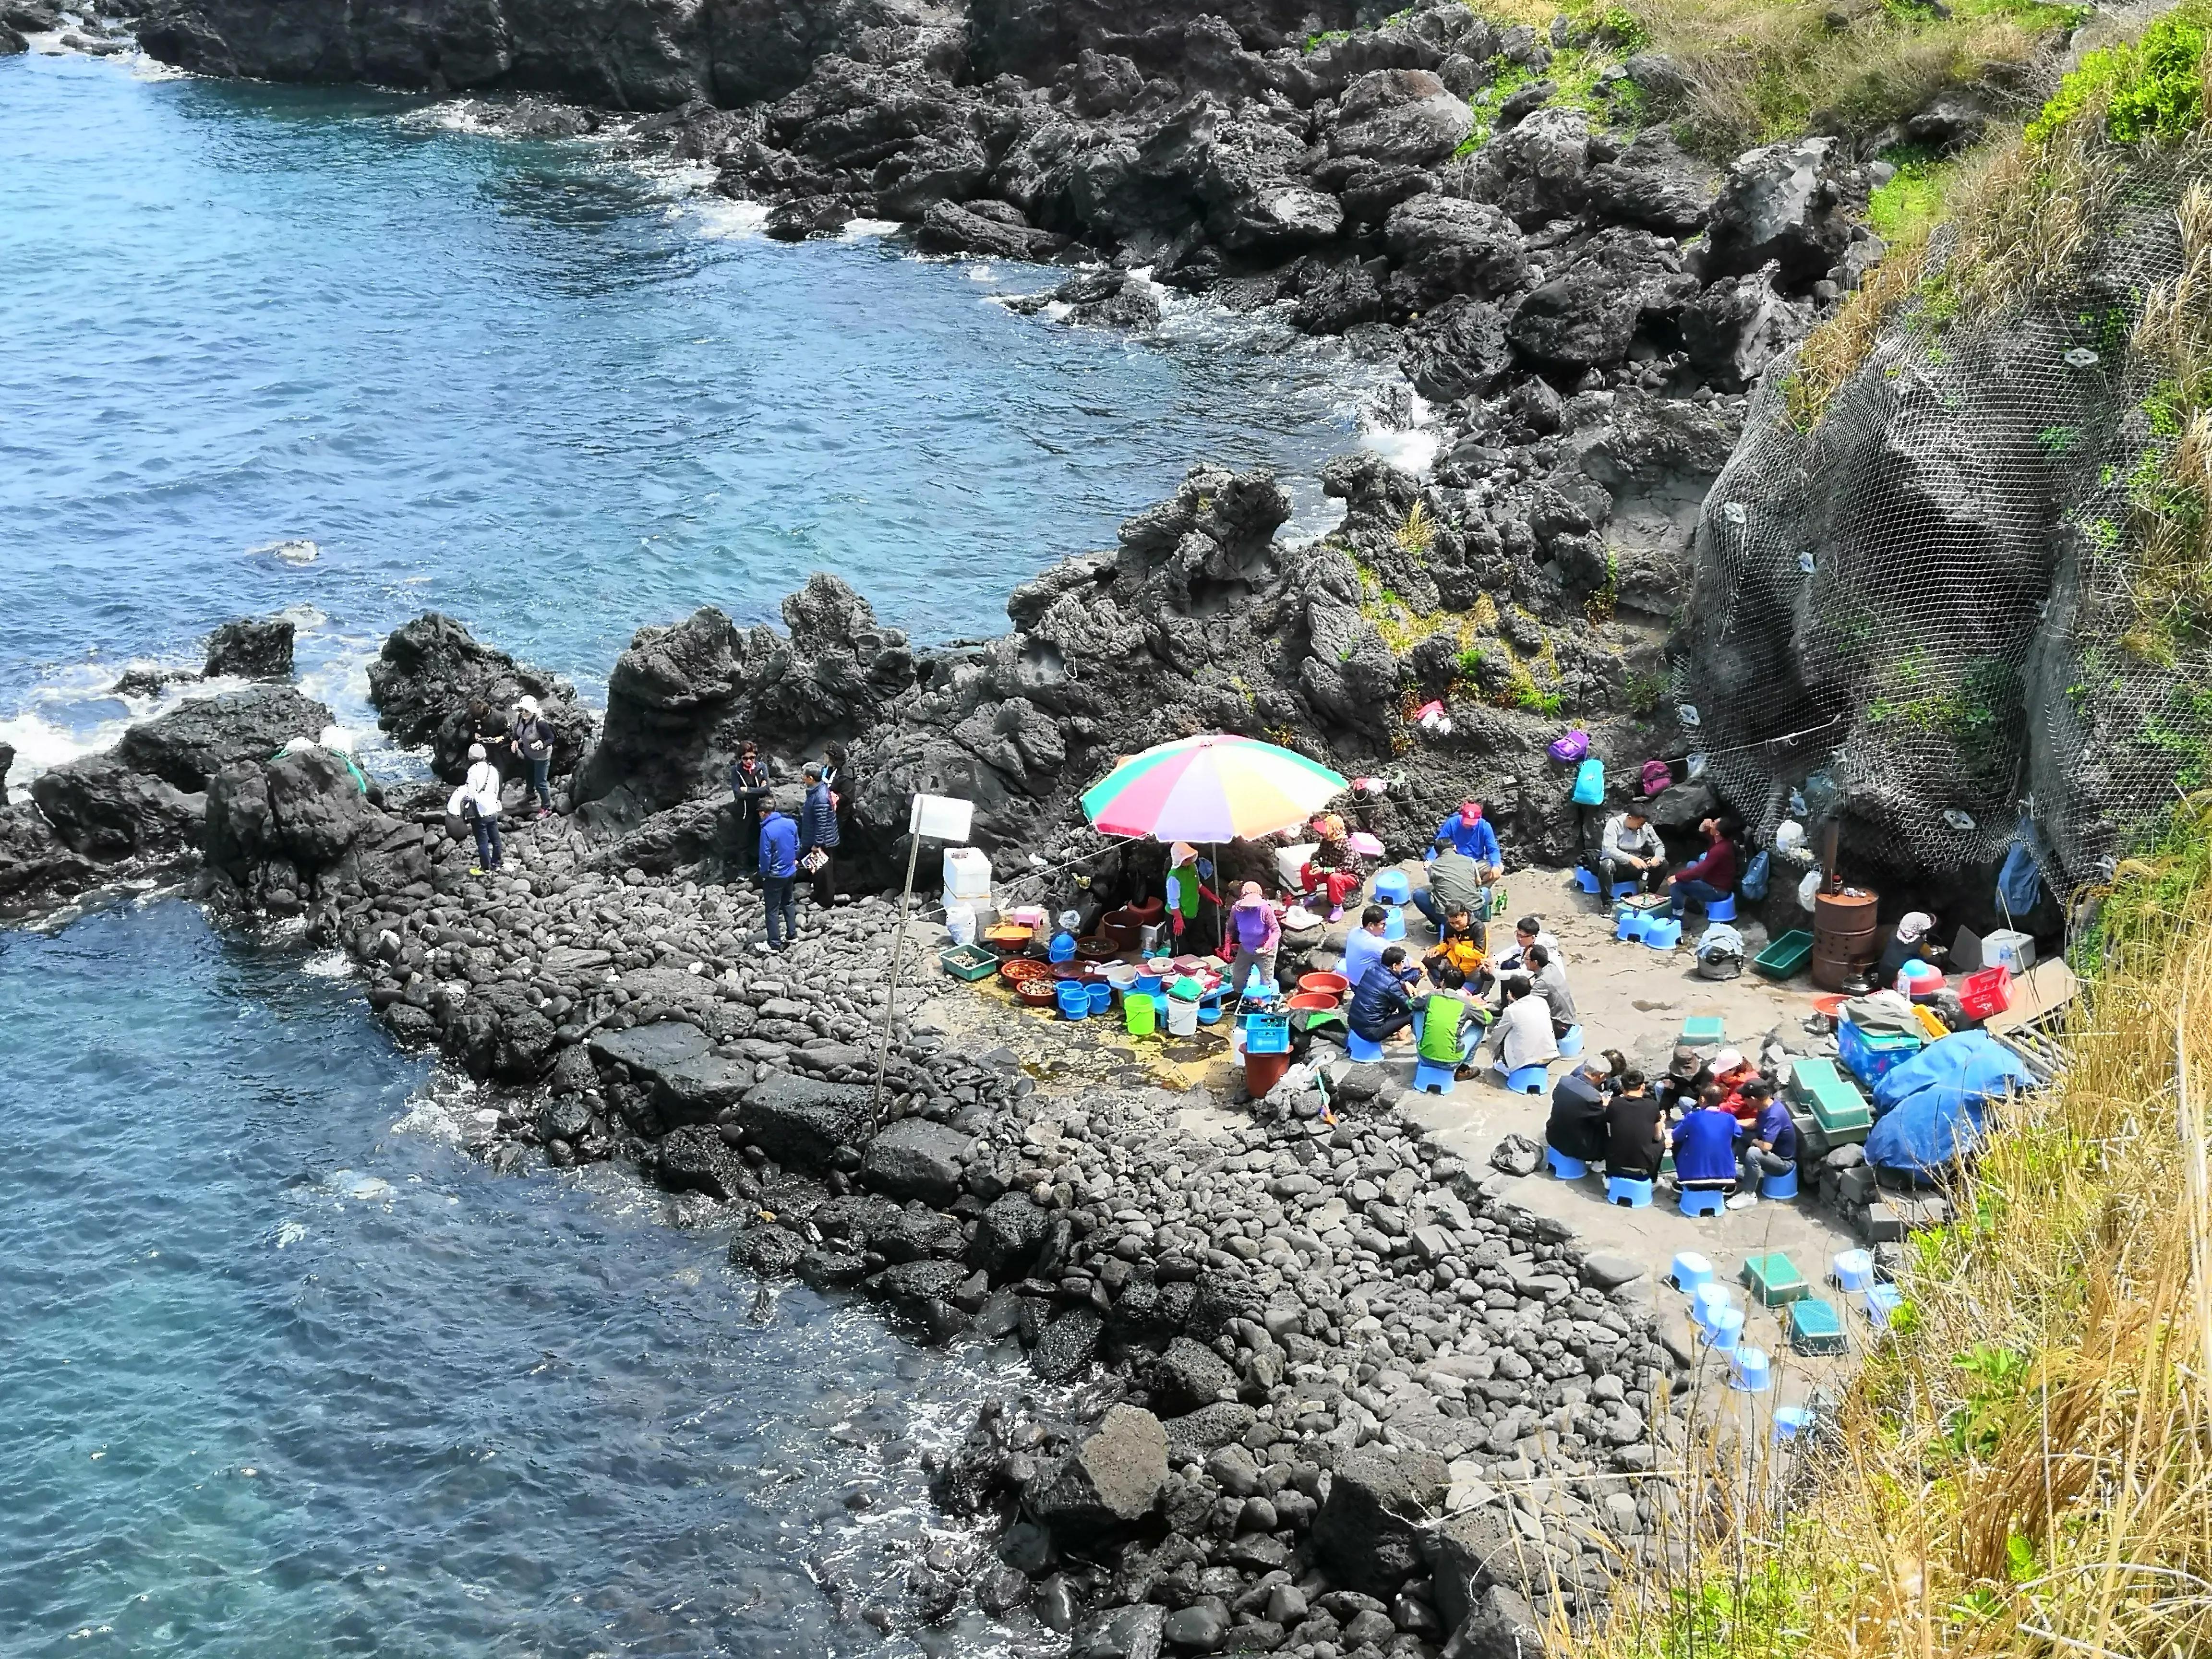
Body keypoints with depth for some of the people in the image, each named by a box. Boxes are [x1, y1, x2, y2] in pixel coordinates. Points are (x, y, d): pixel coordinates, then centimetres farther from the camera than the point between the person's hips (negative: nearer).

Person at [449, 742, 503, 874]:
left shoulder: (474, 770, -17)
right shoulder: (493, 769, 1)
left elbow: (471, 795, -17)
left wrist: (467, 814, -7)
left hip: (480, 813, -6)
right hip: (493, 810, 6)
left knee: (482, 841, 5)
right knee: (495, 839, 16)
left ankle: (485, 868, 13)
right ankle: (495, 864, 29)